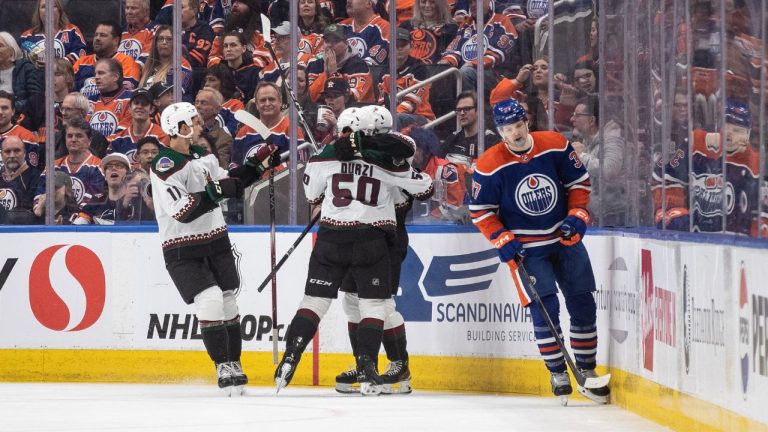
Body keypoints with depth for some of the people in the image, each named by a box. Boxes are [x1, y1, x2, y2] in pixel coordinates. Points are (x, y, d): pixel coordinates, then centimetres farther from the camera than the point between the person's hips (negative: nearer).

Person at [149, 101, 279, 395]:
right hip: (182, 251, -7)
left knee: (228, 302, 8)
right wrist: (216, 190, -33)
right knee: (209, 300, -18)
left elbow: (228, 182, 21)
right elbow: (182, 211, -28)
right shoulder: (165, 166, -19)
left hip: (216, 241, 7)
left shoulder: (203, 155, 8)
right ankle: (223, 367, -9)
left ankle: (234, 364, 18)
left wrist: (258, 163, 12)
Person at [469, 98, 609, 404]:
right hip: (526, 248, -3)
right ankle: (557, 373, 2)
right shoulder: (490, 166, -15)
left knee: (583, 304, 5)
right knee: (544, 306, -13)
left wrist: (577, 215, -6)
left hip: (565, 238, 3)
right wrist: (503, 241, -14)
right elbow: (480, 210, -6)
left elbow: (579, 181, 5)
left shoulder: (556, 146, -8)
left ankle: (587, 370, 17)